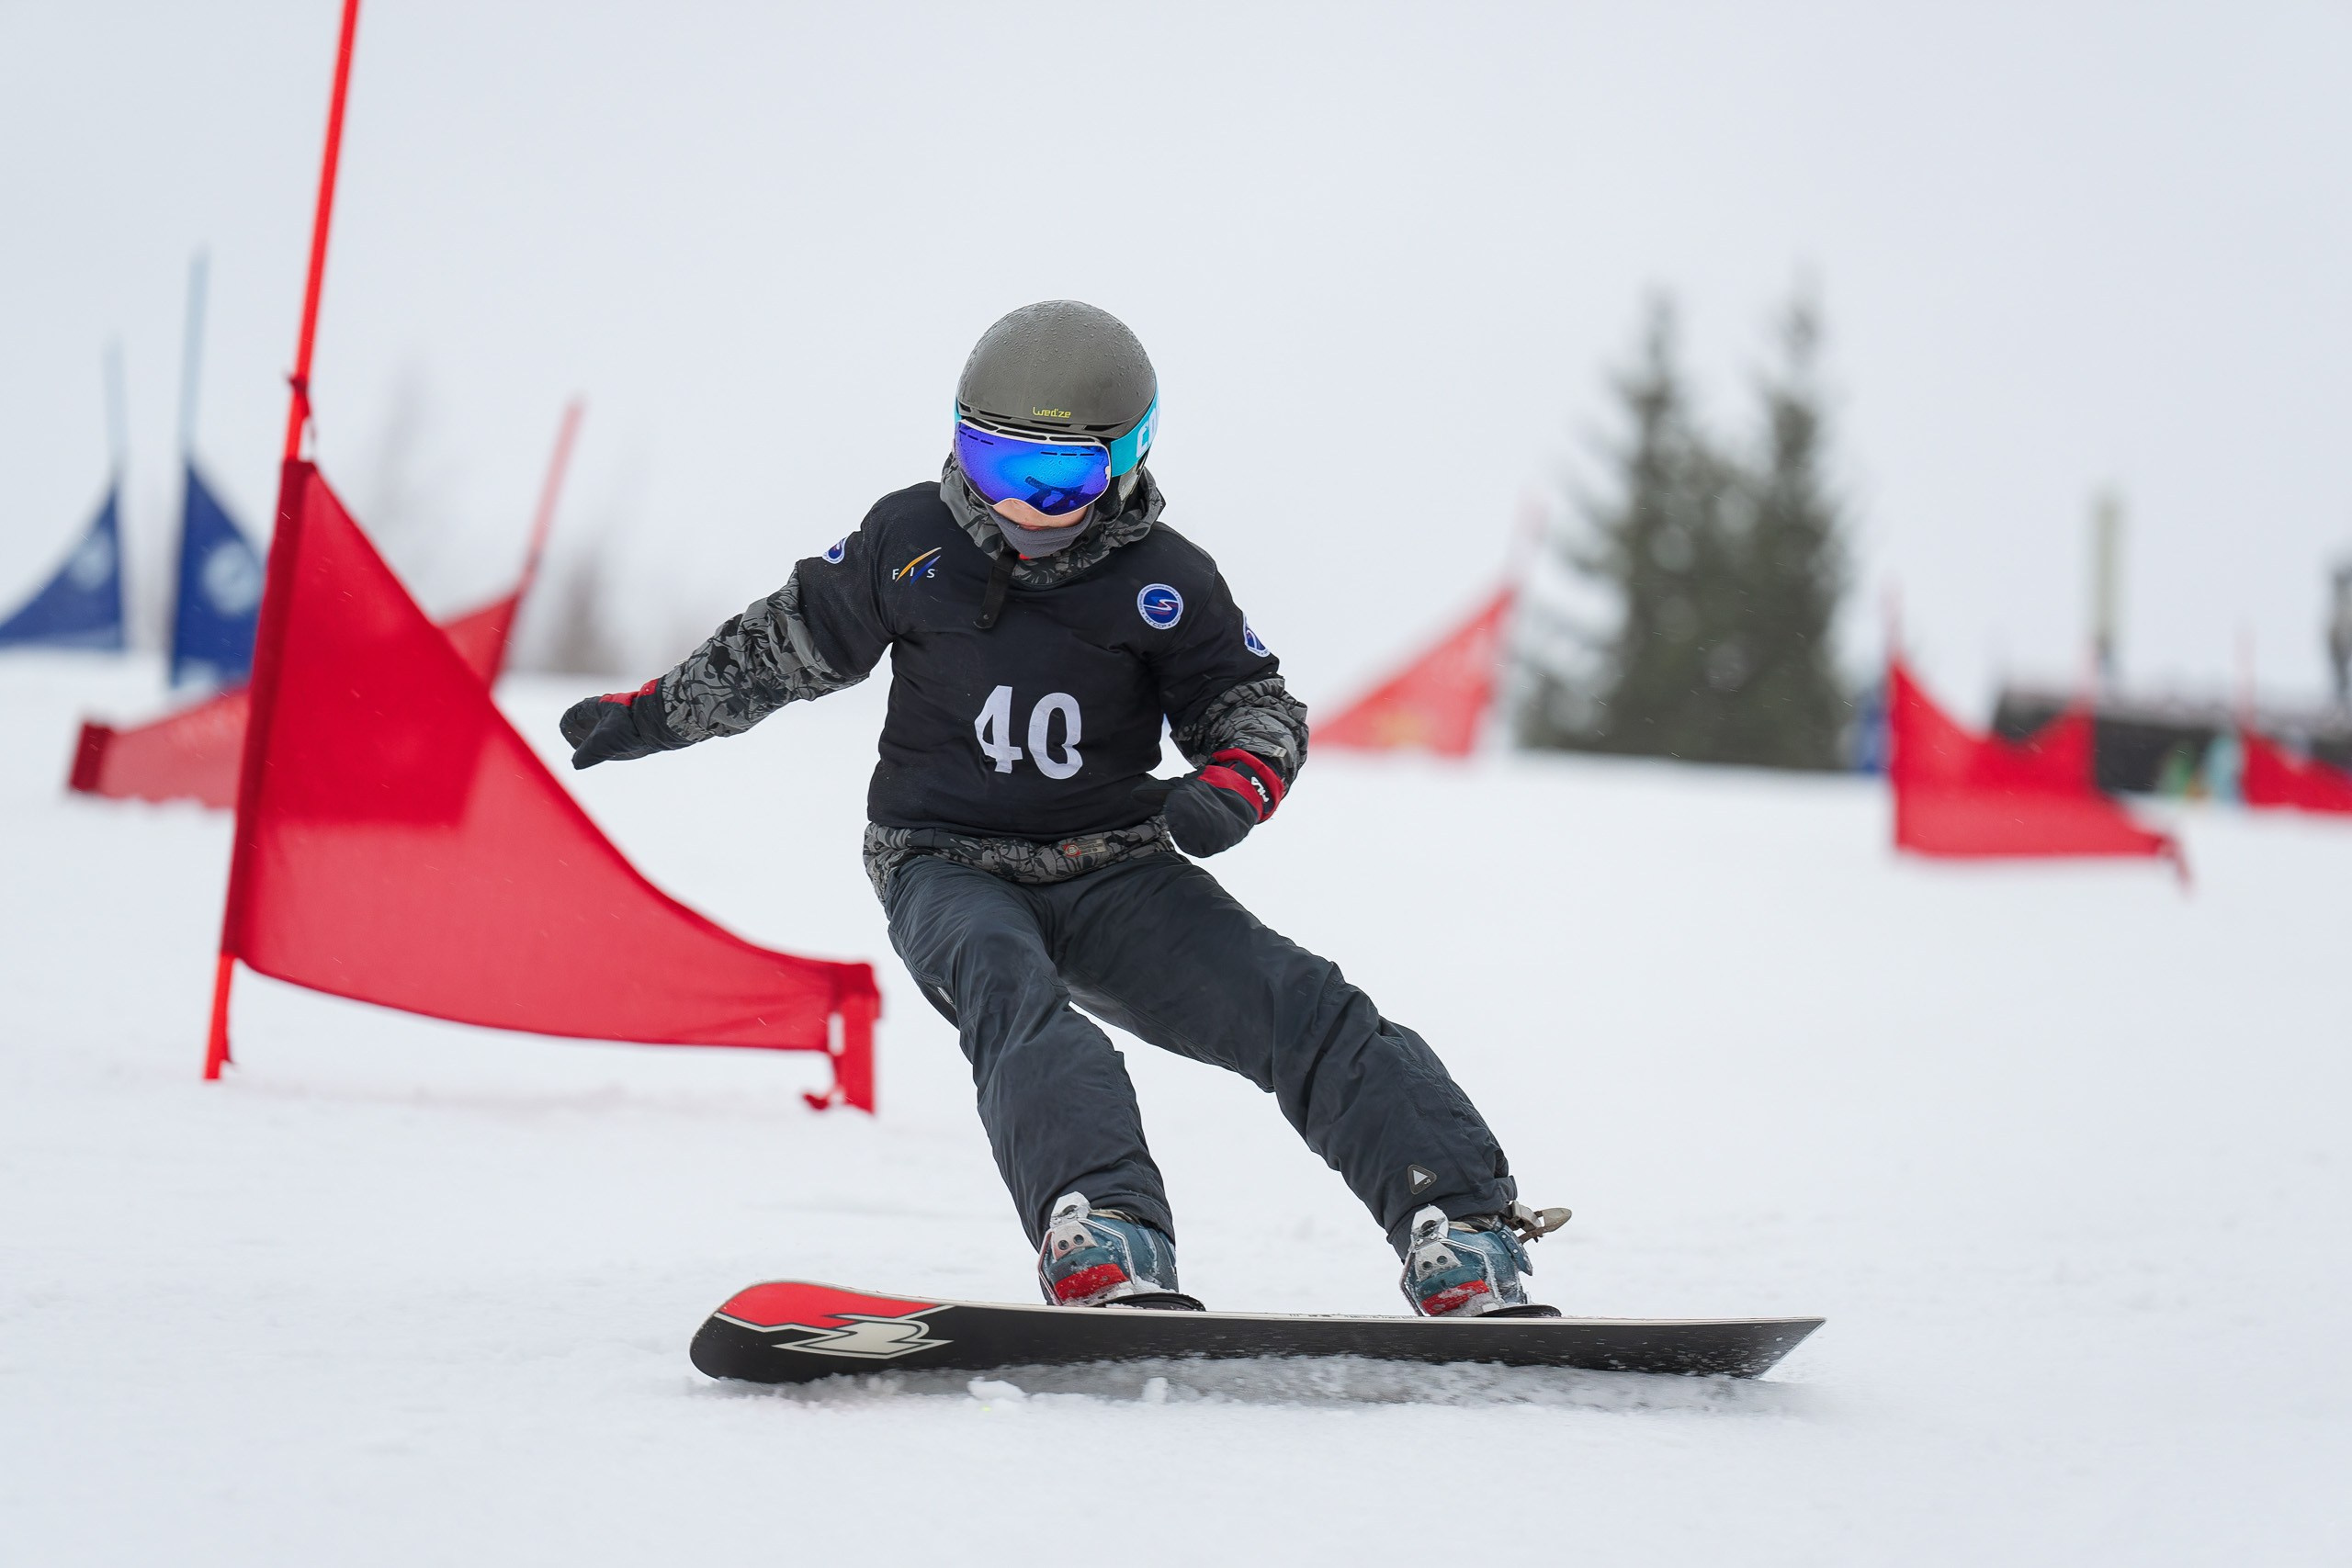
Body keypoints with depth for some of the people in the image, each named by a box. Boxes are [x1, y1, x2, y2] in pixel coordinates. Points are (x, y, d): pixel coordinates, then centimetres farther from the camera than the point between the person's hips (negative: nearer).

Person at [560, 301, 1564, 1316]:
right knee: (1013, 996, -37)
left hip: (1115, 867, 2)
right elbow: (791, 644, 17)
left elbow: (1252, 702, 9)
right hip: (950, 869, -2)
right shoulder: (910, 541, 1)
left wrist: (1237, 784, -15)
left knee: (1304, 1008, -18)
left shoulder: (1164, 581, -1)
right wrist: (653, 714, 21)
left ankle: (1460, 1238, -23)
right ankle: (1101, 1241, -59)